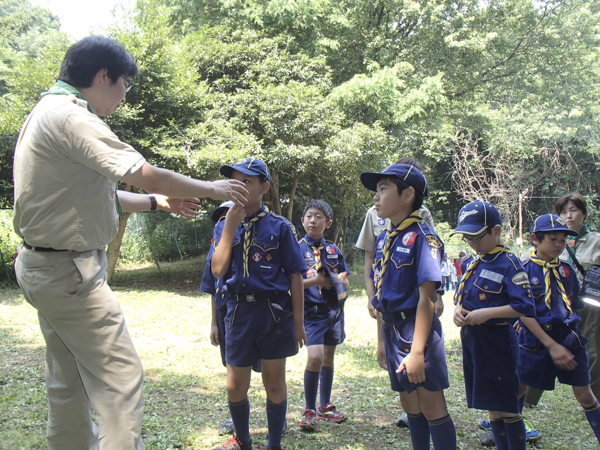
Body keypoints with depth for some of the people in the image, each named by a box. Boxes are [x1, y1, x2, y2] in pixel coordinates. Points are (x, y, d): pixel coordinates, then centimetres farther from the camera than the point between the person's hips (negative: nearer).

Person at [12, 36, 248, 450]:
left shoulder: (50, 114, 15)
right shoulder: (69, 116, -18)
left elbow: (98, 196, 19)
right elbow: (146, 175, -22)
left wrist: (158, 201, 17)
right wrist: (213, 189, -9)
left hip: (47, 270, 11)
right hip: (70, 271, -11)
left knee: (69, 381, 17)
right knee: (120, 374, -9)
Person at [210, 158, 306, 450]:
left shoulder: (279, 227, -2)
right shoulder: (225, 226, 6)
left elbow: (295, 276, -2)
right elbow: (218, 270, -8)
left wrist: (298, 321, -5)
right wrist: (231, 226, -11)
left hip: (274, 312, -3)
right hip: (238, 312, 3)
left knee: (274, 384, 8)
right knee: (235, 386, 10)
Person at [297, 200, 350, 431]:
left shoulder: (333, 250, 8)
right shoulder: (297, 248, -4)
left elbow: (345, 279, 14)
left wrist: (339, 282, -9)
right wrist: (314, 281, -19)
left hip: (333, 310, 5)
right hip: (311, 311, -5)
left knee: (328, 357, 13)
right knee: (315, 357, -17)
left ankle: (325, 406, 29)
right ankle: (309, 410, -2)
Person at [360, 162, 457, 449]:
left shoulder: (421, 237, -14)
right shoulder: (383, 240, 10)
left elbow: (427, 297, -20)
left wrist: (417, 350, -24)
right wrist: (383, 338, 17)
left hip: (416, 328, -8)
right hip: (392, 329, 8)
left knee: (431, 405, -3)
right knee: (409, 402, 16)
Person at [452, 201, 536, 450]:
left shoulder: (509, 265, -13)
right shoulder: (470, 262, 10)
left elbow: (525, 307, -19)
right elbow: (461, 296, 21)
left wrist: (487, 313, -22)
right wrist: (457, 309, -1)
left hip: (496, 341, -7)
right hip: (470, 337, 7)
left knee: (506, 407, 1)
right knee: (491, 407, 15)